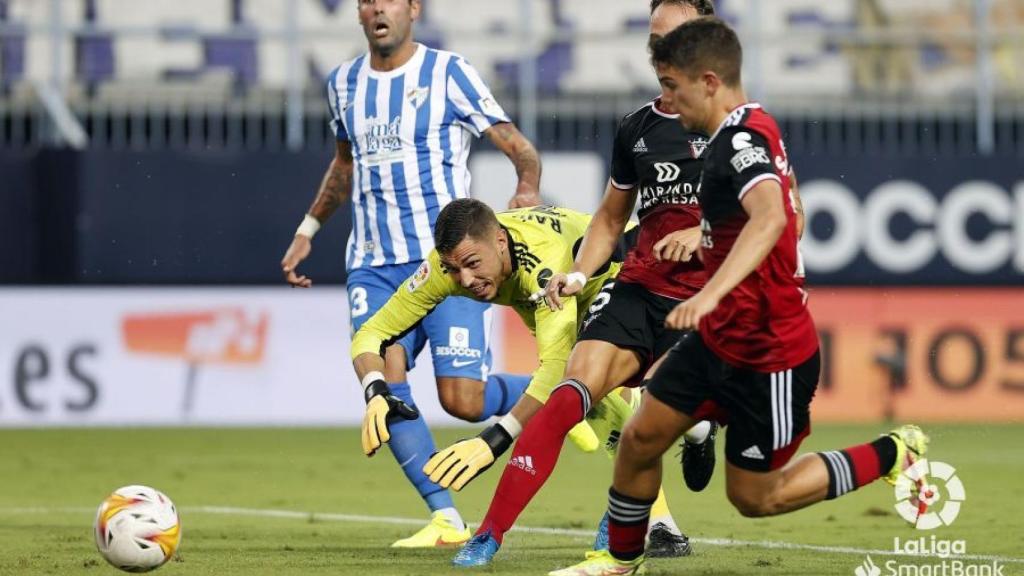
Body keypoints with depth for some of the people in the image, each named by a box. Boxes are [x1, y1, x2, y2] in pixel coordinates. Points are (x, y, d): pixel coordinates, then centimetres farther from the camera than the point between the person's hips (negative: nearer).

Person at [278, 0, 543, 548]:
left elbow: (520, 150, -2)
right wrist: (307, 230, 27)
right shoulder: (344, 83, 12)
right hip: (373, 265, 5)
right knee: (382, 380, -17)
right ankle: (446, 518, -11)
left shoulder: (448, 72, -3)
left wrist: (526, 198, -19)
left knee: (462, 400, -12)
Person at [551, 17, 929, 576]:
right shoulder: (744, 131, 6)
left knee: (754, 496, 2)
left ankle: (895, 455, 13)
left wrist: (710, 295, -56)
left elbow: (770, 217, -46)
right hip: (721, 338, 9)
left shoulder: (743, 137, -26)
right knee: (640, 438, 8)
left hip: (769, 356, -9)